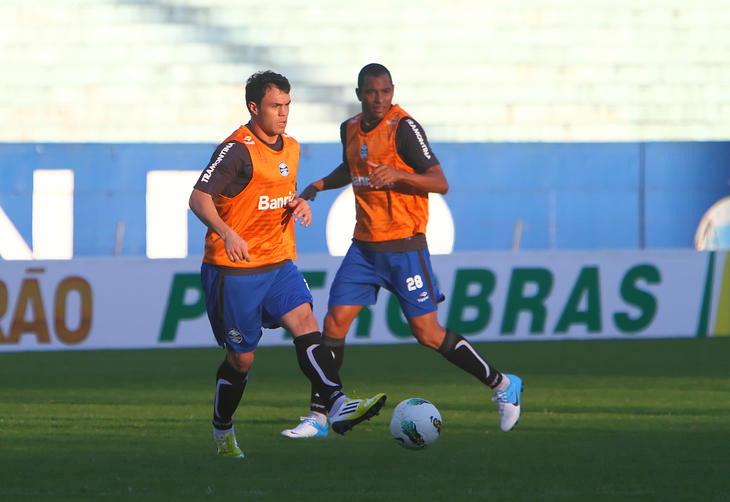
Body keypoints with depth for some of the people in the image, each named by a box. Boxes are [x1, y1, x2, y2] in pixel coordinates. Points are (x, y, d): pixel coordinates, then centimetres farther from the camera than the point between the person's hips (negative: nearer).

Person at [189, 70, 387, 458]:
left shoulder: (290, 148, 10)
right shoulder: (238, 149, -15)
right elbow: (199, 198, -22)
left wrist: (300, 204, 3)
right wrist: (227, 234, -39)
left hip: (278, 263, 6)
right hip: (234, 267, -6)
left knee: (305, 323, -17)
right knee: (241, 357, 2)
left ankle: (337, 406, -30)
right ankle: (222, 432, 23)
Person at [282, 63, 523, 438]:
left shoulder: (403, 128, -14)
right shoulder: (350, 129, 8)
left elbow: (440, 183, -16)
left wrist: (397, 173, -30)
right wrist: (321, 185, 12)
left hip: (404, 246, -6)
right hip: (364, 246, 6)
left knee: (427, 333, -5)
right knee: (334, 323, -1)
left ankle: (502, 385, 12)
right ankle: (317, 417, 5)